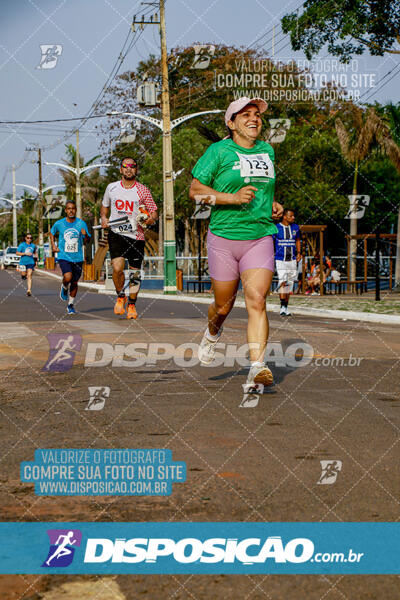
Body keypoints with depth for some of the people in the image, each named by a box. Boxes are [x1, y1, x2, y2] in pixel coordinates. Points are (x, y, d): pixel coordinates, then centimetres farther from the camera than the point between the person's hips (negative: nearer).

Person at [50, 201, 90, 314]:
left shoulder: (81, 224, -1)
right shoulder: (59, 224, -1)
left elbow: (86, 241, 2)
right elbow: (52, 233, 19)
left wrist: (86, 235, -20)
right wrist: (53, 245, 6)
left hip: (77, 258, 2)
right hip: (64, 257, -2)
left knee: (74, 282, 8)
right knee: (68, 277, -24)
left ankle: (70, 305, 25)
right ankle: (64, 288, 12)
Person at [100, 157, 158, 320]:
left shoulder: (143, 190, 1)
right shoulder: (111, 187, 7)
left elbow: (154, 212, 1)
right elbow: (104, 206, 24)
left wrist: (151, 218, -22)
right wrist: (104, 218, 3)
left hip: (136, 235, 0)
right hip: (116, 233, 0)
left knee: (135, 272, 4)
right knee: (117, 268, -19)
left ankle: (131, 305, 24)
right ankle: (120, 296, 8)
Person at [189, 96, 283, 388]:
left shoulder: (267, 150, 12)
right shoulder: (219, 151, -4)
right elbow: (195, 190, -7)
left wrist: (272, 203, 11)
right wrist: (233, 197, -19)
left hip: (260, 238, 2)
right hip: (224, 237, -2)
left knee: (257, 301, -15)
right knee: (223, 305, 10)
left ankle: (257, 366, -19)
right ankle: (213, 332, 45)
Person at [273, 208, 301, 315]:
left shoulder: (295, 227, 8)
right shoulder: (276, 228, -4)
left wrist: (298, 252, 8)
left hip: (292, 260, 4)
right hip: (280, 259, -4)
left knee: (289, 283, 8)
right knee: (282, 281, -18)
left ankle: (286, 307, 17)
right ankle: (283, 306, -21)